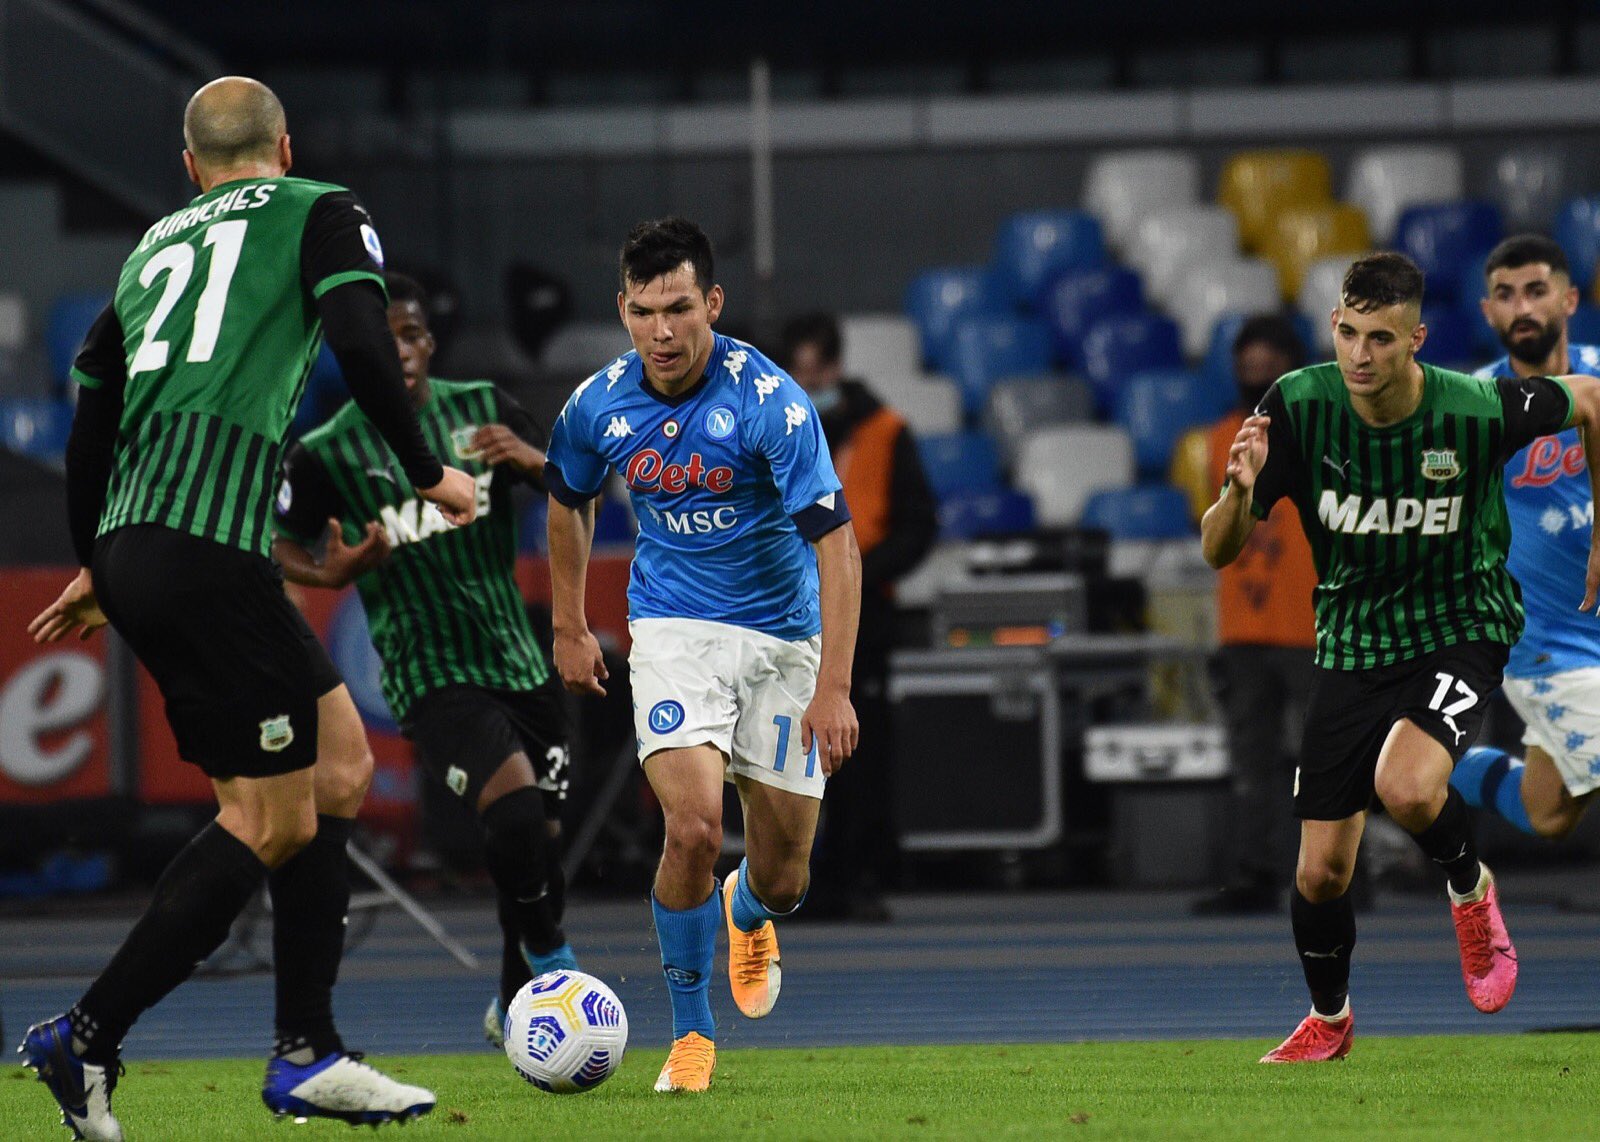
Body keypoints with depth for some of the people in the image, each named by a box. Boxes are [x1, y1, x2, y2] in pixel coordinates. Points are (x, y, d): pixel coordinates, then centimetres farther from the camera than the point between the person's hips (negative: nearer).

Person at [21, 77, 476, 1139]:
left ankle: (308, 1053, 13)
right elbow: (360, 343, -10)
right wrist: (427, 473, 3)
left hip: (133, 548, 7)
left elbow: (92, 406, 25)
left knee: (341, 762, 15)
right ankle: (87, 1041, -4)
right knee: (273, 821, -2)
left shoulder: (156, 245, 24)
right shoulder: (323, 213, 8)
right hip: (209, 544, -7)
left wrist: (98, 567, 37)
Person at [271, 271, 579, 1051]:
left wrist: (533, 461, -13)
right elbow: (279, 547, 8)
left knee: (540, 838, 10)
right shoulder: (325, 454, -6)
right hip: (431, 673, -5)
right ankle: (551, 962, -8)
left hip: (521, 661, 5)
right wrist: (333, 573, -13)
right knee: (516, 807, -27)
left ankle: (516, 1004, 33)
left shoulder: (483, 409, 3)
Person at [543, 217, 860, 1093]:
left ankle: (747, 918, 46)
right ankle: (691, 1034, -4)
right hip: (673, 629, 1)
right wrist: (568, 627, 16)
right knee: (693, 826, -22)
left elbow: (835, 543, -24)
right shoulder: (599, 404, -9)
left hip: (781, 634, -1)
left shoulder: (769, 402, -23)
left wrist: (833, 686, -29)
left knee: (784, 875, 5)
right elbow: (569, 499, 14)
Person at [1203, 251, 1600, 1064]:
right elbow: (1219, 552, -13)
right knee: (1320, 873, 3)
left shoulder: (1479, 411, -21)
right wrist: (1240, 490, -35)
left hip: (1459, 625, -3)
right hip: (1351, 645, 3)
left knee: (1406, 789, -32)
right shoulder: (1297, 407, -16)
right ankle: (1328, 1019, 34)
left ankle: (1469, 888, 3)